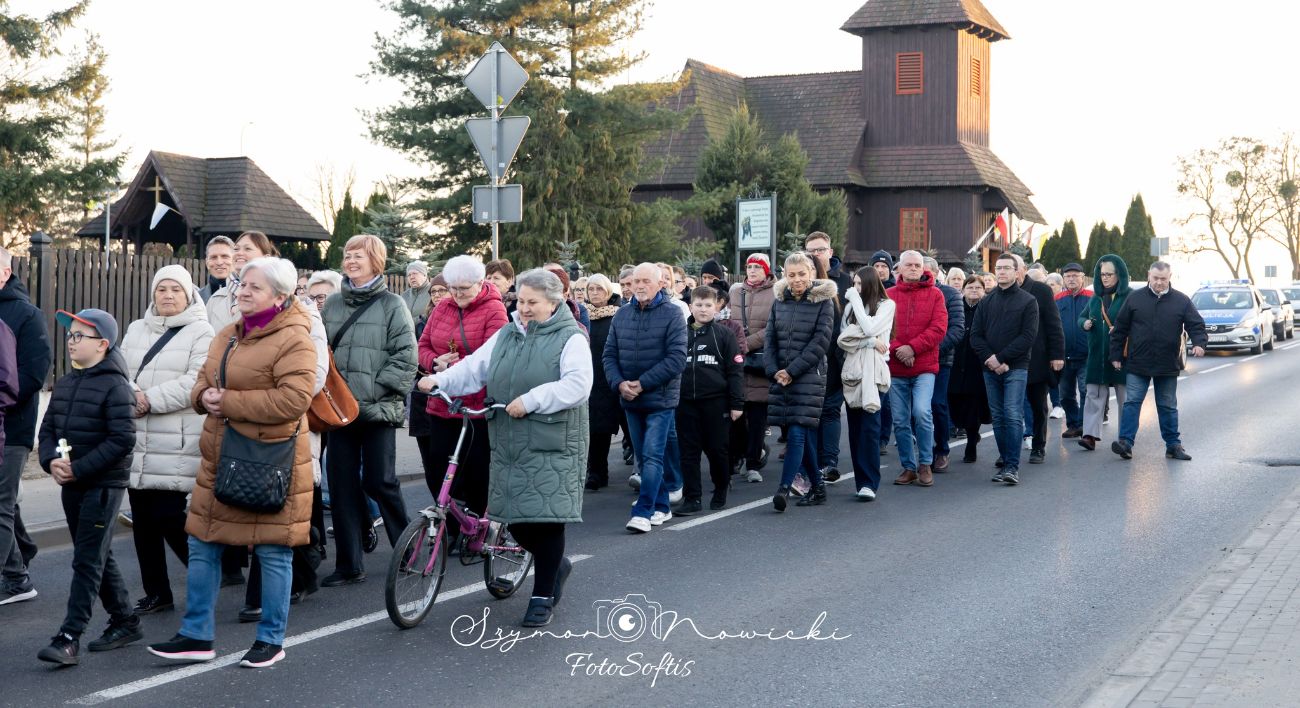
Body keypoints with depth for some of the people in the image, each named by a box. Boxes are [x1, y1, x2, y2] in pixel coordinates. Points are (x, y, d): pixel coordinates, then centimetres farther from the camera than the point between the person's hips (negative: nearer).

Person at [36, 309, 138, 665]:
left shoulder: (114, 385, -13)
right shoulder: (64, 384, 11)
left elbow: (122, 439, -19)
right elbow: (48, 429, 12)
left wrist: (78, 468, -20)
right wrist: (51, 461, -8)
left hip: (103, 485, -8)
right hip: (71, 486, 8)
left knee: (88, 560, -7)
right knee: (99, 557, 15)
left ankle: (69, 638, -8)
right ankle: (125, 622, 28)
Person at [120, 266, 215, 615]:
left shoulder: (201, 333, -2)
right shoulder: (136, 330, 17)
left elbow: (196, 382, -13)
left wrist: (150, 399, -16)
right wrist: (131, 396, -12)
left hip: (177, 445, -6)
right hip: (137, 442, 6)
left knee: (170, 519, -9)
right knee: (142, 520, 8)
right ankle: (156, 591, 19)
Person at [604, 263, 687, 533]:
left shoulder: (671, 315, -7)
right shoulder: (622, 315, 7)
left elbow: (677, 359, -15)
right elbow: (609, 354, 7)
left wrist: (643, 384, -17)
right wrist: (619, 383, -11)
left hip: (660, 399, -5)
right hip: (629, 400, 5)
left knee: (652, 457, -9)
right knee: (643, 458, 12)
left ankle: (643, 512, -9)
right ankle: (660, 507, 23)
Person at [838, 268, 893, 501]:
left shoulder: (886, 305, 6)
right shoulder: (850, 307, 17)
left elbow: (869, 328, -11)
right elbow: (843, 338, 5)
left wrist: (857, 299, -2)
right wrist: (869, 341, -7)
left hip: (873, 370, -4)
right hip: (853, 369, 4)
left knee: (869, 426, -12)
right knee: (855, 427, 2)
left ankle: (869, 483, -15)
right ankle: (862, 481, 6)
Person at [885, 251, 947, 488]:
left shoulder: (934, 294, 4)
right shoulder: (888, 295, 7)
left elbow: (938, 328, -5)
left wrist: (912, 348, -15)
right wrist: (897, 350, -14)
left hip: (924, 367, -2)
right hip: (895, 370, 2)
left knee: (922, 412, -18)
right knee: (900, 421, 5)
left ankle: (925, 464, -3)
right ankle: (908, 467, 17)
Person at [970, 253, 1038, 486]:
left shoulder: (1028, 301, 2)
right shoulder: (986, 302, 14)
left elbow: (1028, 336, -7)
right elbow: (975, 335, 8)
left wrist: (1000, 358, -13)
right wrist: (988, 359, -9)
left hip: (1016, 368, -4)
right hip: (990, 369, 4)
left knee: (1013, 415, -12)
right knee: (998, 417, 7)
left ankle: (1012, 466, -14)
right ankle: (1005, 460, 15)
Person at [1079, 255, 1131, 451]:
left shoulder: (1130, 296, -5)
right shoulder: (1096, 297, 14)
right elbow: (1082, 317, 23)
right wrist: (1084, 323, 1)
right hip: (1098, 356, 5)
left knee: (1125, 398, 4)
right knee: (1094, 395, -1)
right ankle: (1090, 434, -5)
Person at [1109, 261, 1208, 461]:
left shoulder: (1181, 301, 1)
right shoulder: (1135, 298, 1)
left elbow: (1196, 325, 0)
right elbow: (1120, 329, 4)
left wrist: (1199, 343, -21)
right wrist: (1116, 355, 2)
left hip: (1168, 366, 1)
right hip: (1137, 364, -1)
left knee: (1168, 406, 11)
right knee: (1131, 402, -7)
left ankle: (1173, 445, 18)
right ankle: (1126, 442, -10)